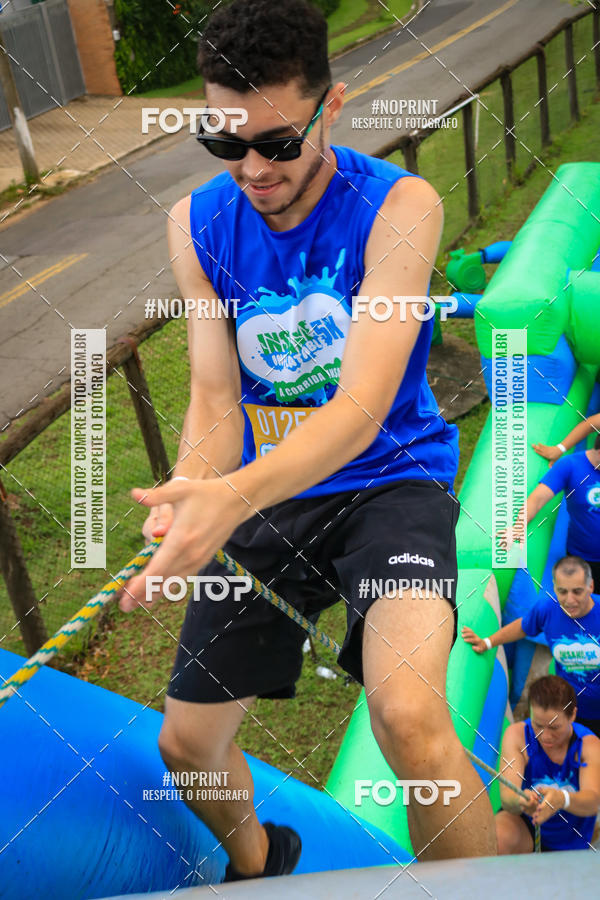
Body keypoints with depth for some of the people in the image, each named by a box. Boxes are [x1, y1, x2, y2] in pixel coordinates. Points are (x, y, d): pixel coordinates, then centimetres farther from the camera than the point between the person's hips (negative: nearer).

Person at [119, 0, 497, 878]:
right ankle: (256, 860, 45)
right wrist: (190, 494, -29)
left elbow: (362, 406, -26)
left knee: (408, 713, -33)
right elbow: (216, 401, -6)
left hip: (389, 479, -4)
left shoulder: (399, 205, -17)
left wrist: (235, 496, -43)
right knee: (186, 745, 10)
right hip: (260, 495, 5)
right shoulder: (198, 223, -4)